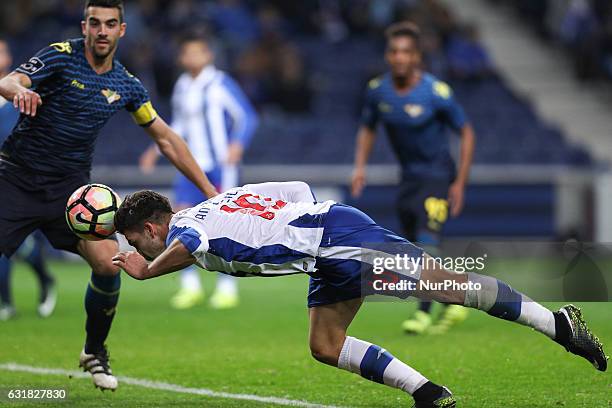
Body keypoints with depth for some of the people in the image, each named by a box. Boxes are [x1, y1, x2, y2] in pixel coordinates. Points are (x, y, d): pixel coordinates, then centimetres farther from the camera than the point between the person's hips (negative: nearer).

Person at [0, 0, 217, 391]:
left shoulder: (126, 85, 4)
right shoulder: (61, 56, -9)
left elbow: (165, 138, 13)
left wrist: (210, 192, 10)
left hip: (70, 185, 3)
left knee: (108, 259, -16)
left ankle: (95, 351, 7)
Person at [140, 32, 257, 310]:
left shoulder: (221, 84, -7)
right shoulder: (181, 88, 11)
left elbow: (247, 117, -8)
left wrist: (237, 144, -24)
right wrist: (157, 150, 18)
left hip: (221, 165, -5)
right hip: (192, 166, 5)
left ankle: (227, 288, 5)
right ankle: (190, 287, 3)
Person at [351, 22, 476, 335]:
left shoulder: (436, 92, -18)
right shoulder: (377, 90, -4)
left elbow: (466, 133, -9)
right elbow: (367, 129, 13)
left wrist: (460, 183, -11)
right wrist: (360, 166, -2)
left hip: (438, 176, -6)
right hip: (408, 177, 6)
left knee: (427, 244, -18)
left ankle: (424, 314, -12)